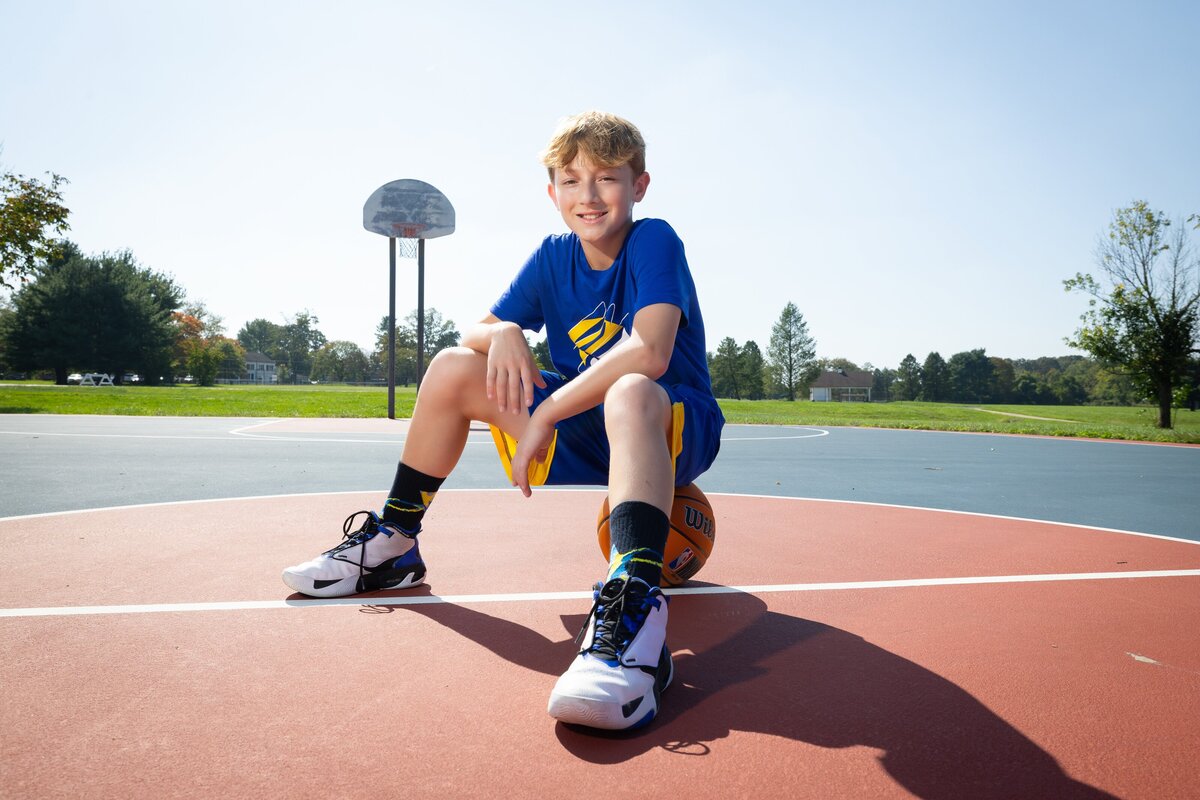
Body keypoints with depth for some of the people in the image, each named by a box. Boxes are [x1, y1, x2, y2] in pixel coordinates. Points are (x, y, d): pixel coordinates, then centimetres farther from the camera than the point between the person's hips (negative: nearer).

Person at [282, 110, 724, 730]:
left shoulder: (654, 243, -14)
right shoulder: (553, 257, 4)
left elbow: (649, 353, -30)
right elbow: (475, 330, 4)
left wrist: (545, 414, -29)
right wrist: (504, 333, -21)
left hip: (674, 429, -6)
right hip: (585, 430, 6)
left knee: (630, 395, -42)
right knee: (453, 367, -2)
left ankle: (633, 610, -61)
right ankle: (391, 545, 8)